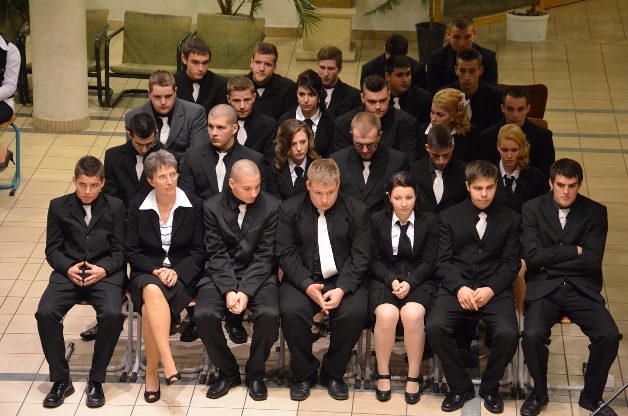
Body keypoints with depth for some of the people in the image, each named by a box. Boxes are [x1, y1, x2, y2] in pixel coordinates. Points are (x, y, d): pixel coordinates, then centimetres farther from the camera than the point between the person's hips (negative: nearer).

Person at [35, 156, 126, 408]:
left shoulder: (115, 207, 9)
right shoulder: (58, 207, 11)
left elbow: (120, 250, 6)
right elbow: (53, 249, 8)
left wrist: (103, 269, -14)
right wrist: (68, 268, -12)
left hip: (105, 273, -1)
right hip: (69, 272, 1)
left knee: (113, 314, -31)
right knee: (45, 313, -26)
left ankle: (96, 380, -13)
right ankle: (61, 379, -10)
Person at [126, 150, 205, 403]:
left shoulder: (194, 205, 1)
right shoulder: (138, 207, 3)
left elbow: (198, 251, 1)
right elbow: (132, 251, 3)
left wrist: (176, 272, -15)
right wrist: (156, 271, -14)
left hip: (182, 274, -1)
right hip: (147, 273, 1)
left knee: (150, 306, -33)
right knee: (152, 292, -37)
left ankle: (152, 372, -25)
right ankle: (168, 363, -42)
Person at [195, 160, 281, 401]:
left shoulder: (271, 207, -5)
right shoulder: (212, 207, -1)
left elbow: (264, 255, -7)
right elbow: (217, 254, -4)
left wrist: (246, 291, -19)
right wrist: (229, 290, -19)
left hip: (258, 275, -1)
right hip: (222, 275, 1)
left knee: (269, 315, -29)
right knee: (204, 315, -25)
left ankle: (255, 373, -2)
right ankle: (227, 372, 1)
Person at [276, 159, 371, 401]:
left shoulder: (357, 211, 2)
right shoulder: (290, 209, 2)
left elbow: (360, 255, -3)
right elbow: (285, 253, -4)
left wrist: (342, 288, -19)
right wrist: (307, 286, -19)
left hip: (343, 280, 0)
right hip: (302, 279, 0)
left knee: (354, 313, -30)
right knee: (291, 311, -30)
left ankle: (333, 373, -5)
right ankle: (304, 373, -5)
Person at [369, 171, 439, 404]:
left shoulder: (429, 222, 6)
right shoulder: (377, 221, 6)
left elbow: (429, 261, 1)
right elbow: (374, 260, 4)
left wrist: (410, 282, -15)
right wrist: (392, 280, -14)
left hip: (418, 279, 0)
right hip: (384, 278, 0)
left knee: (413, 314, -32)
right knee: (386, 314, -32)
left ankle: (413, 377, -18)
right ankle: (383, 375, -14)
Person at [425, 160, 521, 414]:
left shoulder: (510, 219, 14)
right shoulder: (450, 217, 14)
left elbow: (511, 263, 5)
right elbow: (443, 261, 5)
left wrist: (491, 289, -13)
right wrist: (459, 288, -14)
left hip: (495, 289, 0)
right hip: (456, 285, 0)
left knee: (508, 334, -29)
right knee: (435, 327, -29)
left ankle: (490, 387, 0)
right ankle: (460, 387, -7)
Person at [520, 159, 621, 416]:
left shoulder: (595, 212, 4)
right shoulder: (533, 209, 3)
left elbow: (593, 260, -7)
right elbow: (532, 256, -9)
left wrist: (551, 258, -7)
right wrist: (574, 251, -8)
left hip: (582, 289, 1)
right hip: (544, 288, -1)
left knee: (609, 335, -23)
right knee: (532, 334, -29)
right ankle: (539, 393, -1)